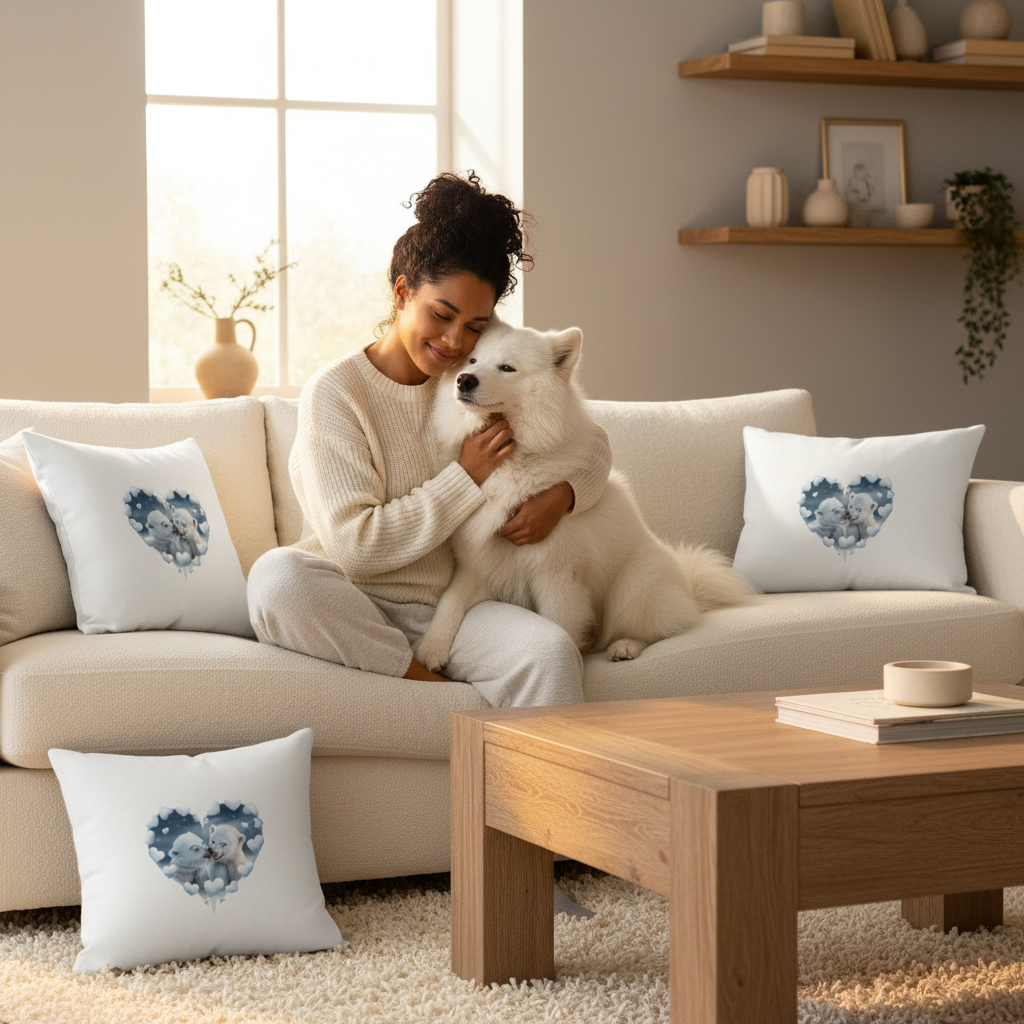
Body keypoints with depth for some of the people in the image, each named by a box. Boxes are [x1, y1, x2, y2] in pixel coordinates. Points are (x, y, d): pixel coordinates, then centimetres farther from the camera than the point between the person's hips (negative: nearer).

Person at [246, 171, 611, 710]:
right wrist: (467, 479, -13)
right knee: (276, 575, -36)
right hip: (357, 613, -3)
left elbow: (592, 442, 19)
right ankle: (432, 685, -24)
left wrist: (561, 495, -4)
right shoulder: (334, 392, -6)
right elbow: (353, 545, -15)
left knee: (551, 652, -29)